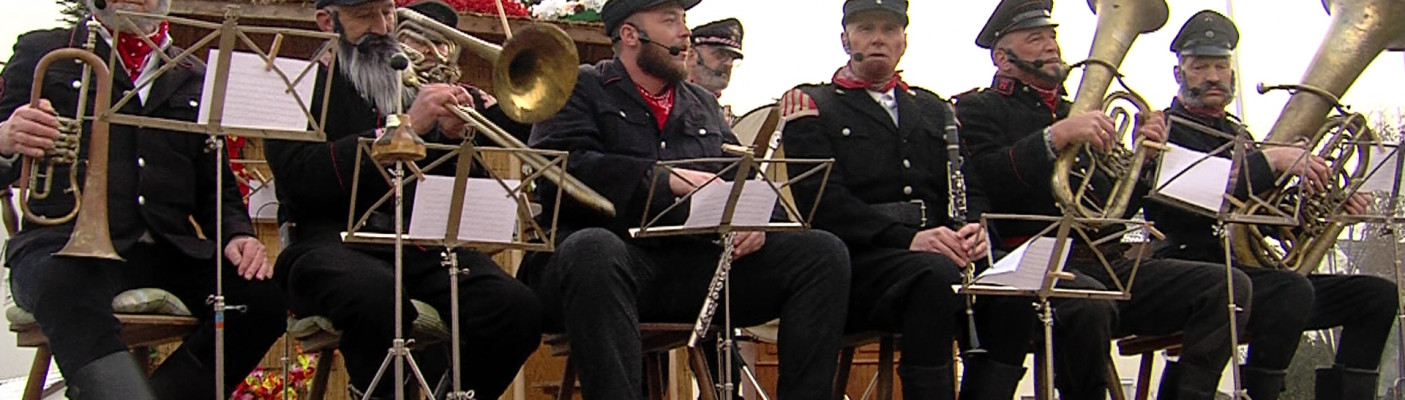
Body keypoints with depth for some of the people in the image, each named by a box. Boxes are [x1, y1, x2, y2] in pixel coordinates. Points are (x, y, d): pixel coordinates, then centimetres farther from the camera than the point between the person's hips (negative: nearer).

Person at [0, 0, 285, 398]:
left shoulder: (194, 77, 24)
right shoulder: (41, 51, 15)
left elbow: (215, 184, 24)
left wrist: (236, 235, 2)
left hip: (169, 246, 4)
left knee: (262, 298, -24)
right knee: (69, 293, -39)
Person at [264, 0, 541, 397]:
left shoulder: (418, 82, 21)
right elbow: (301, 177, -9)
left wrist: (453, 135, -2)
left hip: (420, 241, 4)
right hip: (335, 239, -4)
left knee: (518, 308, -25)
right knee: (376, 294, -40)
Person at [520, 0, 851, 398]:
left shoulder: (704, 103, 27)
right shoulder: (579, 89, 9)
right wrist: (667, 179, -17)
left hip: (699, 261, 5)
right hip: (617, 251, -5)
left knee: (823, 253, -12)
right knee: (593, 250, -41)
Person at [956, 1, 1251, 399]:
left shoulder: (1073, 112, 28)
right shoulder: (978, 109, 8)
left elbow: (1120, 207, 26)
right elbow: (981, 181, -14)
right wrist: (1056, 137, -21)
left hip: (1107, 265, 7)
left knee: (1228, 286, -12)